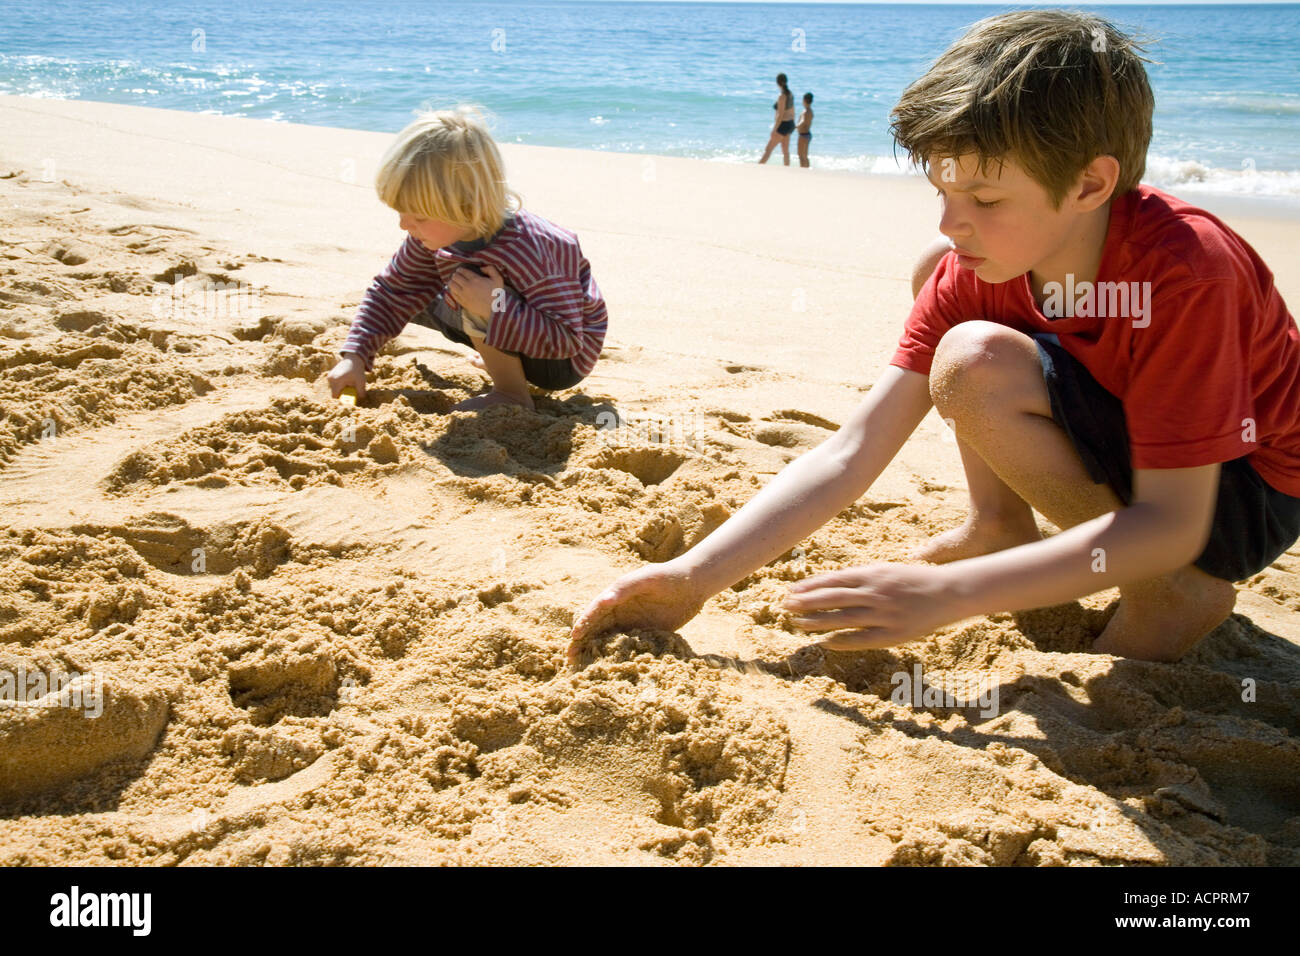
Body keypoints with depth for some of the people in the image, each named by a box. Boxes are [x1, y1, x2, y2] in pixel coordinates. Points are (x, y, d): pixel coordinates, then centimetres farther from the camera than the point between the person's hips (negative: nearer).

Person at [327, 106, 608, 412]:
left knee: (473, 300, -32)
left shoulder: (526, 251, -36)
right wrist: (354, 356, -8)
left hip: (563, 362, -8)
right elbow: (392, 291, 1)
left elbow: (567, 339, -36)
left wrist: (495, 308, -45)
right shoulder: (434, 233, -12)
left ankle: (512, 393, -10)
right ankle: (501, 360, 20)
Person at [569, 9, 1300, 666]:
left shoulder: (1184, 270, -32)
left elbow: (1171, 525, -33)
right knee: (944, 280, -4)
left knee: (975, 365, -28)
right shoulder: (971, 271, -14)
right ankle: (1003, 527, 6)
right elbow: (850, 456, -19)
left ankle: (1176, 596, -12)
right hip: (1132, 448, 6)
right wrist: (692, 578, -29)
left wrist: (942, 594, -41)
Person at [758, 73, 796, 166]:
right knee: (785, 151, 12)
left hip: (782, 125, -8)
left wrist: (774, 130, -20)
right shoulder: (790, 94, 6)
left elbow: (780, 115, -22)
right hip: (789, 124, 8)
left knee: (768, 149, -5)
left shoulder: (781, 96, -20)